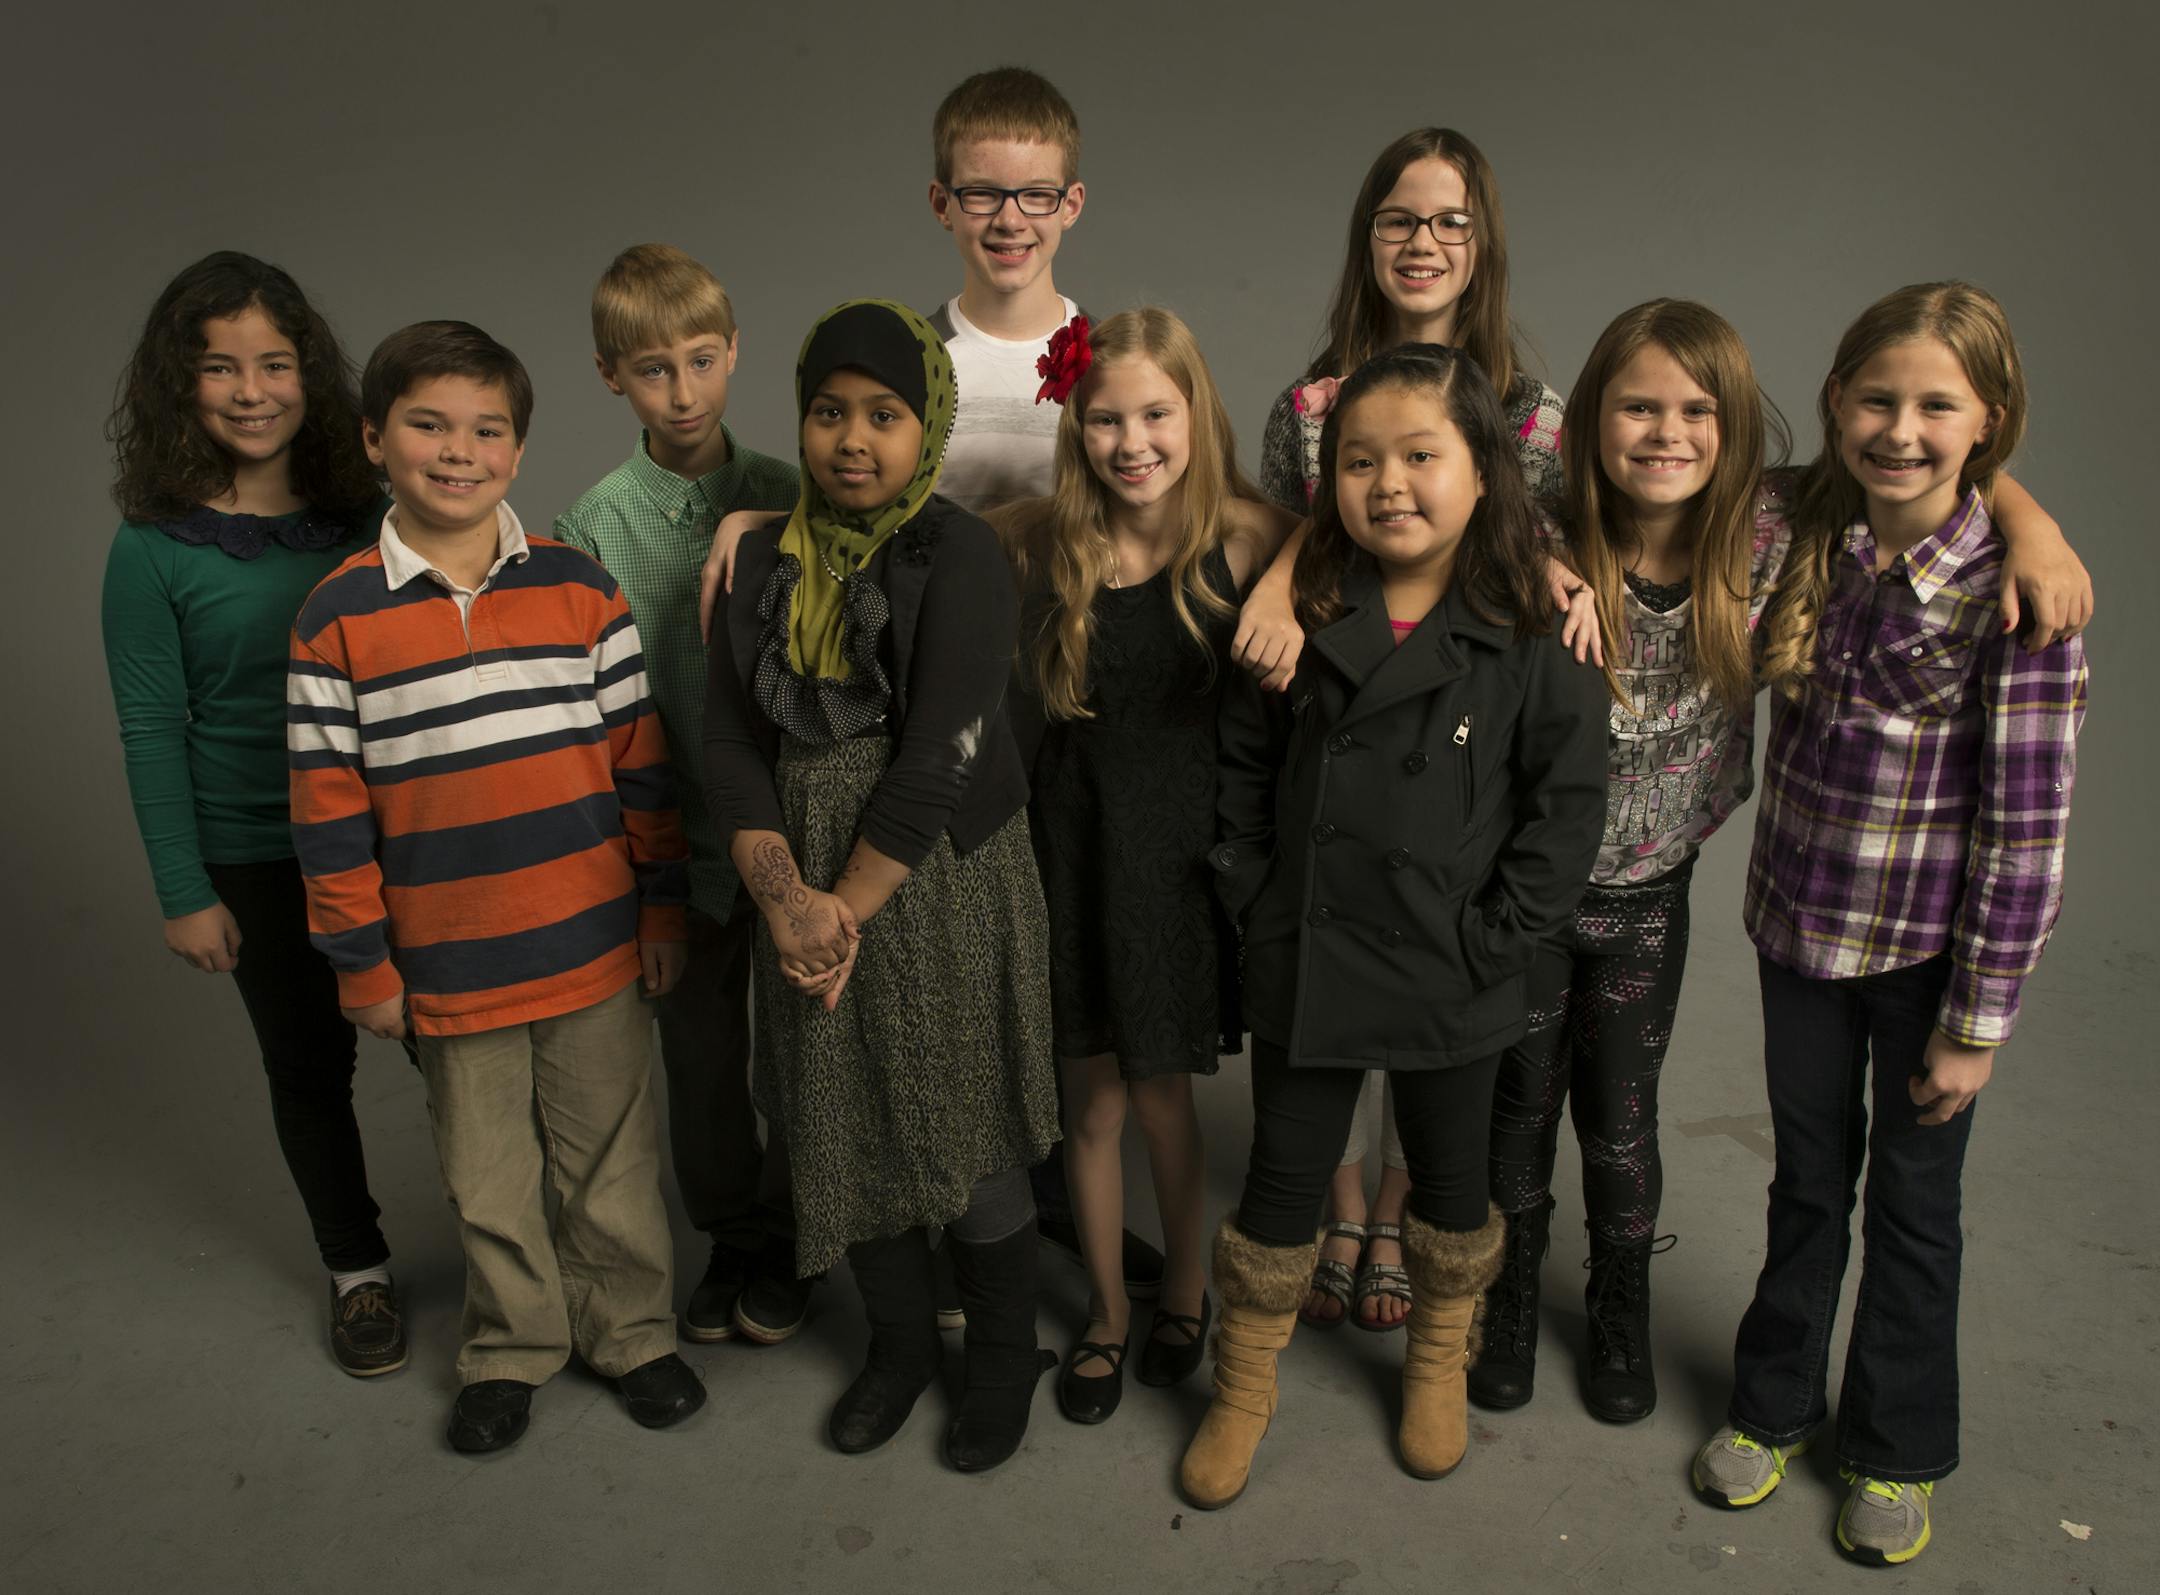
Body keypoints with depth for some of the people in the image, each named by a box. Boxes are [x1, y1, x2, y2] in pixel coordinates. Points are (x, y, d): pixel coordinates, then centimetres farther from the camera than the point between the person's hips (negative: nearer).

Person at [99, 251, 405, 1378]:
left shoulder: (368, 513, -3)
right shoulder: (155, 546, -9)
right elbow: (152, 733, -6)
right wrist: (184, 892, -6)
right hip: (257, 858, -1)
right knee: (309, 1067, 14)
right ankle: (357, 1270, 34)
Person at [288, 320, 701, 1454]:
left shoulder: (580, 589, -3)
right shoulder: (338, 617, -5)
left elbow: (640, 760, 1)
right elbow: (329, 808, -2)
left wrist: (664, 904, 2)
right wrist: (362, 965, -1)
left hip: (595, 947, 0)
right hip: (446, 968, 0)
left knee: (611, 1160, 15)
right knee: (486, 1179, 16)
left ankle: (630, 1329, 36)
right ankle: (511, 1347, 38)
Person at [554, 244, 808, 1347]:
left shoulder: (789, 498, -3)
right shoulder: (593, 525, -4)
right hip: (679, 838, 0)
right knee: (701, 1050, 14)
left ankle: (789, 1237, 34)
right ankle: (731, 1236, 36)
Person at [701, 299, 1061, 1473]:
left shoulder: (960, 557, -11)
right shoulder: (766, 561, 6)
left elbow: (938, 762, -18)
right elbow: (731, 741, 0)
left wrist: (849, 910, -15)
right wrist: (786, 898, -14)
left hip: (944, 888, -5)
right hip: (808, 900, 5)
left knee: (966, 1136, 6)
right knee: (845, 1130, 14)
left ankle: (1003, 1357, 31)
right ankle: (899, 1341, 38)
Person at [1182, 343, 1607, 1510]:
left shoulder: (1531, 650, -11)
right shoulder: (1300, 625, -5)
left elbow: (1565, 813, -9)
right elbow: (1241, 767, 5)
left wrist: (1482, 943, -12)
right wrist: (1256, 898, -2)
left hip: (1450, 988, -1)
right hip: (1303, 971, 1)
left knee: (1449, 1181, 20)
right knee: (1282, 1182, 13)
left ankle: (1437, 1366, 46)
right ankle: (1243, 1386, 35)